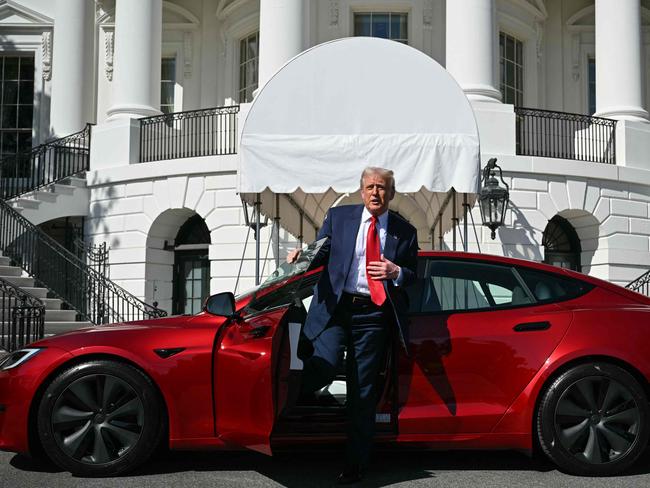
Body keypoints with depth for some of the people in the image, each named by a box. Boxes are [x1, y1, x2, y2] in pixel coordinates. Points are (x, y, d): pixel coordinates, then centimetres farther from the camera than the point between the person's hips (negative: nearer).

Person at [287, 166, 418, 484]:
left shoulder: (404, 232, 9)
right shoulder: (338, 217, 9)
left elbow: (413, 276, 13)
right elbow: (320, 254, 9)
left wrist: (396, 273, -9)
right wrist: (302, 255, -12)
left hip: (373, 315, 1)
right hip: (335, 306, -1)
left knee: (362, 392, 5)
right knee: (324, 368, -26)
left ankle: (355, 466, 16)